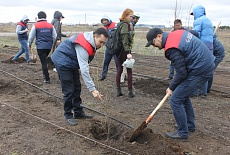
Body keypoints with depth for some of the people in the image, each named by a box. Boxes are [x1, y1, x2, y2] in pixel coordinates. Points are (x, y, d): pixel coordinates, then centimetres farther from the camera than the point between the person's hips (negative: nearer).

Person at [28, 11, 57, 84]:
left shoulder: (36, 25, -3)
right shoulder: (50, 25, 6)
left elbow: (31, 37, 3)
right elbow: (54, 37, 10)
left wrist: (29, 44, 19)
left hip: (40, 47, -4)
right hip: (49, 46, 4)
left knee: (43, 62, 0)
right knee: (44, 60, 23)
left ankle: (47, 79, -1)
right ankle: (45, 74, 25)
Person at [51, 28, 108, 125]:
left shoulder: (90, 42, -4)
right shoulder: (83, 47, -34)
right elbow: (84, 70, -39)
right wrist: (92, 89, -40)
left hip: (72, 62, 10)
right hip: (62, 62, -10)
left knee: (77, 88, 13)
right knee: (69, 90, -8)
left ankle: (78, 112, 24)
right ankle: (68, 115, 7)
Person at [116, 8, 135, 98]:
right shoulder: (125, 25, -14)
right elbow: (125, 40, -21)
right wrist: (128, 52, -24)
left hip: (118, 50, 8)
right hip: (124, 50, -8)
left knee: (119, 70, 12)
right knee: (129, 71, 2)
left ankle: (118, 91, 17)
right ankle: (130, 92, 7)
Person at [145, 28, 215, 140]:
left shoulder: (171, 49, -21)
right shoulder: (179, 32, 7)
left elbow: (181, 73, -19)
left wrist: (171, 88, -1)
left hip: (200, 71, -10)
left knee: (175, 100, -3)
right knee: (183, 94, 23)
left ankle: (183, 133, 10)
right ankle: (190, 125, 37)